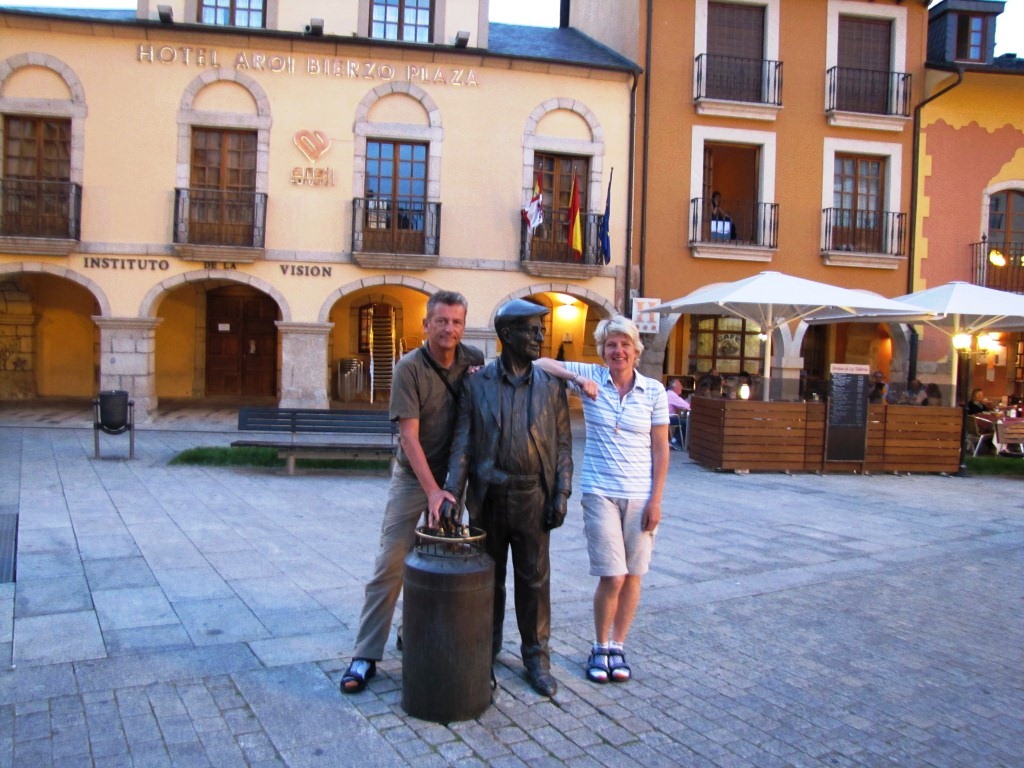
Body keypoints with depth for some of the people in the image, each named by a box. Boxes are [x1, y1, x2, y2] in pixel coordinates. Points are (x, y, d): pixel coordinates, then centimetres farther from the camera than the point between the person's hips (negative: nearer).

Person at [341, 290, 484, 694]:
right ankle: (366, 655, 2)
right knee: (390, 566, -4)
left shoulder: (474, 360, -3)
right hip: (413, 476, -4)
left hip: (452, 477, 4)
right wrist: (432, 491, -26)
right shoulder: (410, 367, -16)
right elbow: (409, 436, -20)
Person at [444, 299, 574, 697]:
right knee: (488, 578, 12)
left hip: (532, 497, 0)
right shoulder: (477, 384, 0)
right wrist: (451, 492, -11)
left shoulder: (551, 386, 3)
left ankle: (537, 657, 22)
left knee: (534, 579, 7)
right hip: (488, 496, 0)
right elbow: (463, 442, -3)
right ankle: (485, 651, 29)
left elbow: (562, 444, 3)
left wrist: (561, 495, -4)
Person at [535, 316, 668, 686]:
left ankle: (618, 647, 25)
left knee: (632, 576, 7)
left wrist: (656, 499, -3)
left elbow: (660, 449, 2)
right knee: (612, 577, -5)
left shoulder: (654, 391, 1)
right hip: (600, 492, -1)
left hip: (641, 495, 2)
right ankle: (600, 647, 17)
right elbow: (541, 363, -6)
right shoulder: (591, 377, -1)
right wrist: (577, 378, -20)